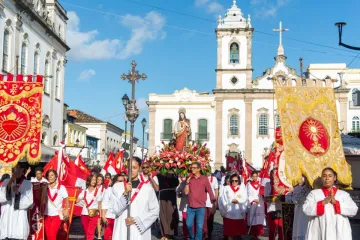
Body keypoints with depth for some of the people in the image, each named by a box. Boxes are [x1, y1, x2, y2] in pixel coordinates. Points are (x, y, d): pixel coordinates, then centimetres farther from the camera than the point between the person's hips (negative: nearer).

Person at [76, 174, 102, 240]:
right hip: (84, 214, 3)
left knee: (90, 233, -12)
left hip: (94, 215, -3)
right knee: (86, 233, 10)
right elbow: (77, 201, 5)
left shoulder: (98, 191, 2)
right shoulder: (84, 191, 6)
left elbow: (99, 204, 4)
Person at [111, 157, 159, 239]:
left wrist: (136, 220, -8)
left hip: (141, 233, -1)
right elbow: (115, 210, -2)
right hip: (121, 232, 1)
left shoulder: (148, 188, 1)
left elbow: (155, 211, 1)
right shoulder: (117, 187, 4)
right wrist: (125, 193, -14)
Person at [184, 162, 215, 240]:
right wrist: (187, 182, -10)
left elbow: (210, 191, -1)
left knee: (199, 226, -1)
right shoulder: (189, 179, 5)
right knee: (188, 224, 7)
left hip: (200, 207, -3)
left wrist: (214, 203, -2)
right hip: (190, 207, 3)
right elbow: (186, 192, 2)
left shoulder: (204, 179, -3)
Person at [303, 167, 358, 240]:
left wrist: (335, 202, -8)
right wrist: (324, 202, -9)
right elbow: (306, 209, 0)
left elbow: (353, 210, 2)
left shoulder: (344, 194, 16)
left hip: (339, 233, 1)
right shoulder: (314, 193, 14)